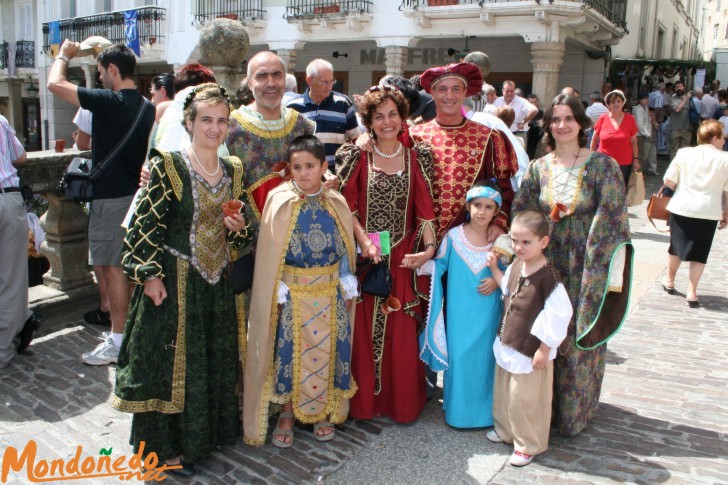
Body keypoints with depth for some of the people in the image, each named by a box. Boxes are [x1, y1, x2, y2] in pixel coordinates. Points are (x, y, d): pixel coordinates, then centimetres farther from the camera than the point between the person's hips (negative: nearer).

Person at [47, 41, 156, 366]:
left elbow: (55, 84, -13)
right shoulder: (147, 107, 8)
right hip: (137, 193, 8)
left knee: (112, 267, -2)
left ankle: (119, 341, 3)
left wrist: (64, 55, 5)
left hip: (111, 198, -8)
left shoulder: (108, 101, -16)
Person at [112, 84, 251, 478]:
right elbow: (146, 225, -12)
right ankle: (167, 446, 21)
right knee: (173, 361, 4)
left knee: (217, 360, 15)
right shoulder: (167, 166, -11)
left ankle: (207, 432, 36)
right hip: (175, 280, -6)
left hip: (219, 281, 6)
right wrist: (149, 274, -16)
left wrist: (239, 228, -7)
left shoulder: (232, 171, 6)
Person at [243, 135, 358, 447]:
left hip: (329, 292, 2)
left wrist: (349, 288, 1)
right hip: (292, 292, -2)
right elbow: (270, 251, -5)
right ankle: (287, 413, 24)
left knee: (328, 349, 9)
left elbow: (345, 249, 5)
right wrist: (276, 291, -9)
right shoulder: (279, 200, -7)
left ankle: (324, 412, 28)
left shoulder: (336, 203, -1)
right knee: (289, 350, 6)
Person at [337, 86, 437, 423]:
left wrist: (429, 247, -12)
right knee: (364, 329, 4)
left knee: (403, 332, 5)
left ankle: (403, 402, 21)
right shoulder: (357, 156, 3)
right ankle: (364, 400, 20)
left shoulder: (417, 157, 5)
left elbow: (425, 206, 0)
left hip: (403, 258, 1)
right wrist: (364, 241, -16)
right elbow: (347, 205, -2)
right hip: (366, 256, 0)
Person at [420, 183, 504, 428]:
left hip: (487, 313, 1)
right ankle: (457, 410, 24)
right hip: (459, 311, -1)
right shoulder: (453, 236, -4)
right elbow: (438, 266, 4)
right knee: (458, 356, 6)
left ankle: (484, 410, 26)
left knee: (484, 357, 8)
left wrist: (497, 281, -10)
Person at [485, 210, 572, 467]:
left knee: (526, 399, 8)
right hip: (507, 345, 8)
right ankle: (505, 430, 45)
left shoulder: (548, 276, -24)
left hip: (530, 351, -8)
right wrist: (494, 269, 9)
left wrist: (544, 349, -18)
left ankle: (528, 444, 28)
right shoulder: (516, 265, 0)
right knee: (504, 392, 23)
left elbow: (559, 315, -22)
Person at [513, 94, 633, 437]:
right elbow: (520, 216, 4)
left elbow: (612, 220, -10)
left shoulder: (602, 165, -6)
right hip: (547, 267, 3)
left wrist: (611, 276, -15)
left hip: (587, 271, -3)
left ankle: (575, 410, 25)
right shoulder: (538, 168, 5)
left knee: (581, 339, 5)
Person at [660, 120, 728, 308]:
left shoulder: (684, 153, -2)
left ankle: (669, 281, 38)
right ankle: (691, 292, 9)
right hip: (709, 211, -1)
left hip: (681, 207, 2)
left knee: (676, 246, 20)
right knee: (699, 253, 9)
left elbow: (668, 181, -4)